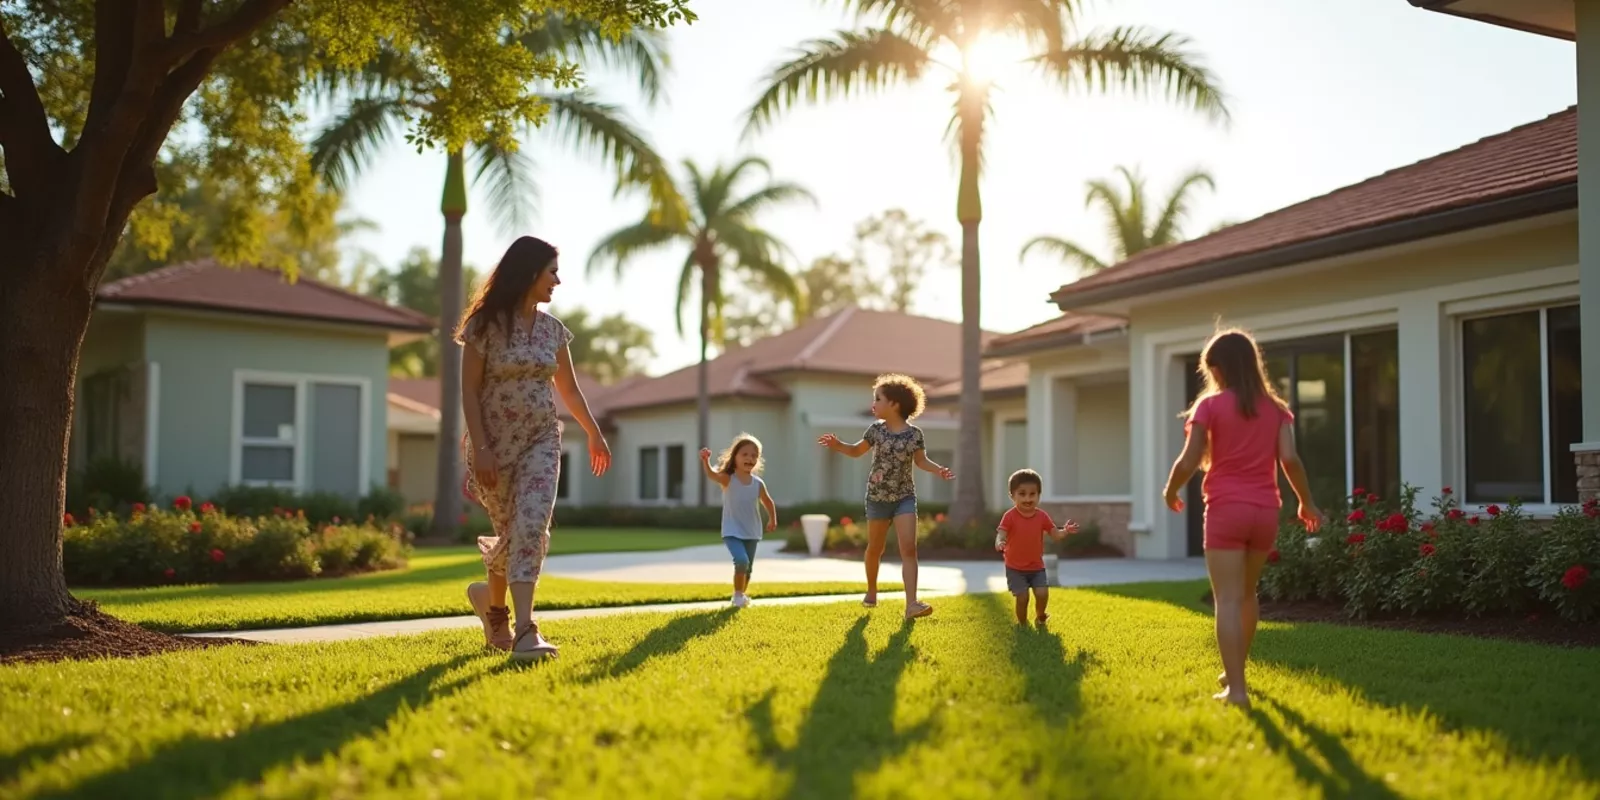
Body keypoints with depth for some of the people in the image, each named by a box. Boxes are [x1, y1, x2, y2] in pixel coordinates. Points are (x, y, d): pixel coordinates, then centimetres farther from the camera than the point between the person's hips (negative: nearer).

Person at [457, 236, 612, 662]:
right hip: (495, 442, -3)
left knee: (531, 527, -16)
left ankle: (524, 629, -22)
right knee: (515, 531, 4)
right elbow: (469, 390, -9)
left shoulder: (552, 329, 7)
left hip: (541, 441, 3)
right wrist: (480, 448, -17)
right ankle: (495, 605, 32)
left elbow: (569, 388, 19)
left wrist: (594, 433, 25)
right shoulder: (486, 324, -7)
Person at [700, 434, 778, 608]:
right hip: (732, 531, -4)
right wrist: (706, 461, -53)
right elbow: (712, 474, -34)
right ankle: (738, 595, -3)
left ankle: (741, 595, 34)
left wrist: (772, 520, 18)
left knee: (748, 567, 12)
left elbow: (768, 502, 16)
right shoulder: (728, 479, -13)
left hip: (752, 533, 4)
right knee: (741, 561, -23)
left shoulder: (758, 484, -2)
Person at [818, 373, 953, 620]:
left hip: (905, 497, -1)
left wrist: (939, 470, -11)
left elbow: (921, 461, 7)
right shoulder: (876, 430, -3)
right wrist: (837, 445, -7)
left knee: (909, 548, -13)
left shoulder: (914, 434, -6)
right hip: (877, 497, 2)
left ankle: (911, 604, -18)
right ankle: (871, 591, 38)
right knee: (875, 549, 14)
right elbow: (857, 451, 10)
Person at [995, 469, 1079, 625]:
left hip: (1036, 566, 3)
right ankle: (1022, 624, 19)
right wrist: (999, 543, -47)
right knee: (1022, 597, -8)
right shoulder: (1010, 516, -14)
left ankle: (1041, 617, 22)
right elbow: (1001, 534, -23)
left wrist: (1066, 531, -24)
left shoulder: (1042, 516, -3)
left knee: (1042, 593, -10)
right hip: (1015, 568, -3)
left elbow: (1055, 535, -2)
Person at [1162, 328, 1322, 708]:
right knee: (1246, 593, 22)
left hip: (1226, 509, -5)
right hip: (1265, 511, 5)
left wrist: (1171, 492, 11)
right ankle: (1234, 672, 33)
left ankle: (1236, 688, -10)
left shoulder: (1211, 405, -4)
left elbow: (1188, 462, -7)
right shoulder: (1275, 408, 7)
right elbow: (1290, 459, -1)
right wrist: (1307, 503, 11)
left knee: (1227, 599, -4)